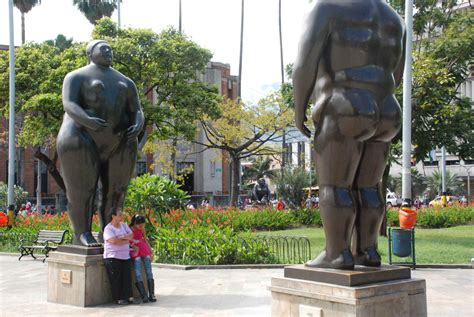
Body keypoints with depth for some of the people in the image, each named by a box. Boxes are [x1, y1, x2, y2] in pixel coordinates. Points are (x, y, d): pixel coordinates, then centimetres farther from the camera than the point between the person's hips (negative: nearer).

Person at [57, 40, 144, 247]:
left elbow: (137, 112, 11)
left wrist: (138, 126, -12)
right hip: (84, 139, -5)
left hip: (118, 142, 5)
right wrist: (88, 121, -30)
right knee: (82, 187, -6)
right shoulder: (77, 77, 4)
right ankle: (81, 234, 3)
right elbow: (69, 105, -11)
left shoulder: (125, 82, 19)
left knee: (114, 188, 4)